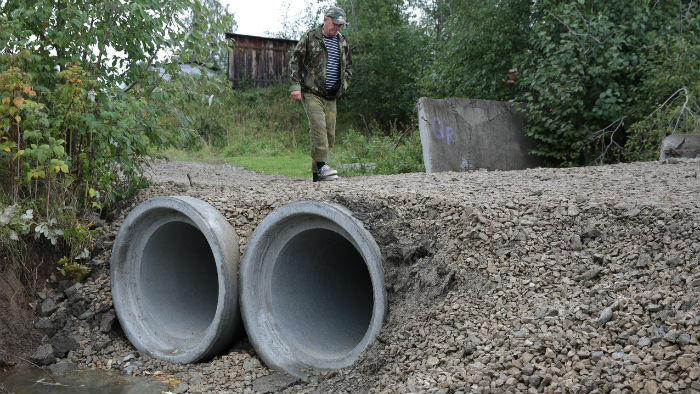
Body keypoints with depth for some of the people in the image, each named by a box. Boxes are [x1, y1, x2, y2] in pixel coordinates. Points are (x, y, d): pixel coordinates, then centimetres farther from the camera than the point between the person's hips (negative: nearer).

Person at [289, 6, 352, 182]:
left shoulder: (343, 42, 14)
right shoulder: (310, 37, -1)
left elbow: (348, 67, 26)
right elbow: (294, 61, 0)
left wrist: (343, 85, 11)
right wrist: (295, 86, -9)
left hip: (331, 96, 5)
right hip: (311, 93, -5)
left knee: (329, 134, 1)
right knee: (319, 128, -22)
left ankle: (317, 174, 8)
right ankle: (322, 165, -24)